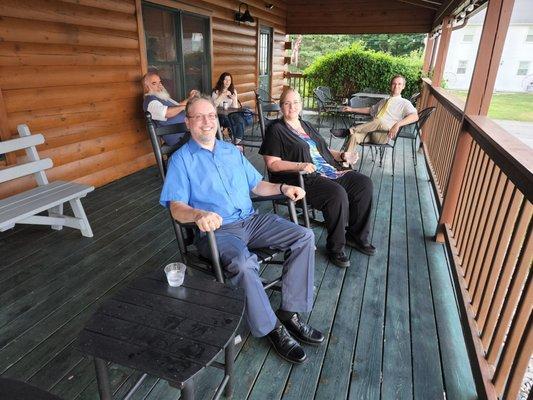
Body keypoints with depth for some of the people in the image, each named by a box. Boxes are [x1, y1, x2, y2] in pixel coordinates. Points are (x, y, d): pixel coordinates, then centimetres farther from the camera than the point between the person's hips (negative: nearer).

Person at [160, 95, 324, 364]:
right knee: (243, 264, -36)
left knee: (304, 237, -10)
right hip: (216, 230, -5)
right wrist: (199, 215, -33)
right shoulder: (181, 159, 2)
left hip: (250, 220, 6)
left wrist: (283, 188, 4)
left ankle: (290, 313, -5)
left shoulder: (232, 150, 20)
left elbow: (256, 185, 23)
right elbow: (176, 207, -10)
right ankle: (272, 328, -11)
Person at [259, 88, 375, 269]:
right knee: (337, 194, -32)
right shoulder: (276, 129, -1)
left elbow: (322, 150, 28)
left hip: (328, 171, 8)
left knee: (364, 183, -5)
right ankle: (335, 248, -13)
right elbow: (272, 163, -11)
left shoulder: (305, 126, 22)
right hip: (302, 179, -8)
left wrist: (342, 156, 11)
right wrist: (300, 166, -22)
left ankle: (356, 235, 8)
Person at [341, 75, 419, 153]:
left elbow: (415, 116, -8)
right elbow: (370, 110, 44)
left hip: (384, 135, -5)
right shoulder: (383, 101, 31)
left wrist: (397, 125, -25)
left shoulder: (404, 103, 10)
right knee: (354, 136, -26)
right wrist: (352, 109, 35)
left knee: (379, 121, -37)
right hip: (371, 132, 5)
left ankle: (353, 129, -24)